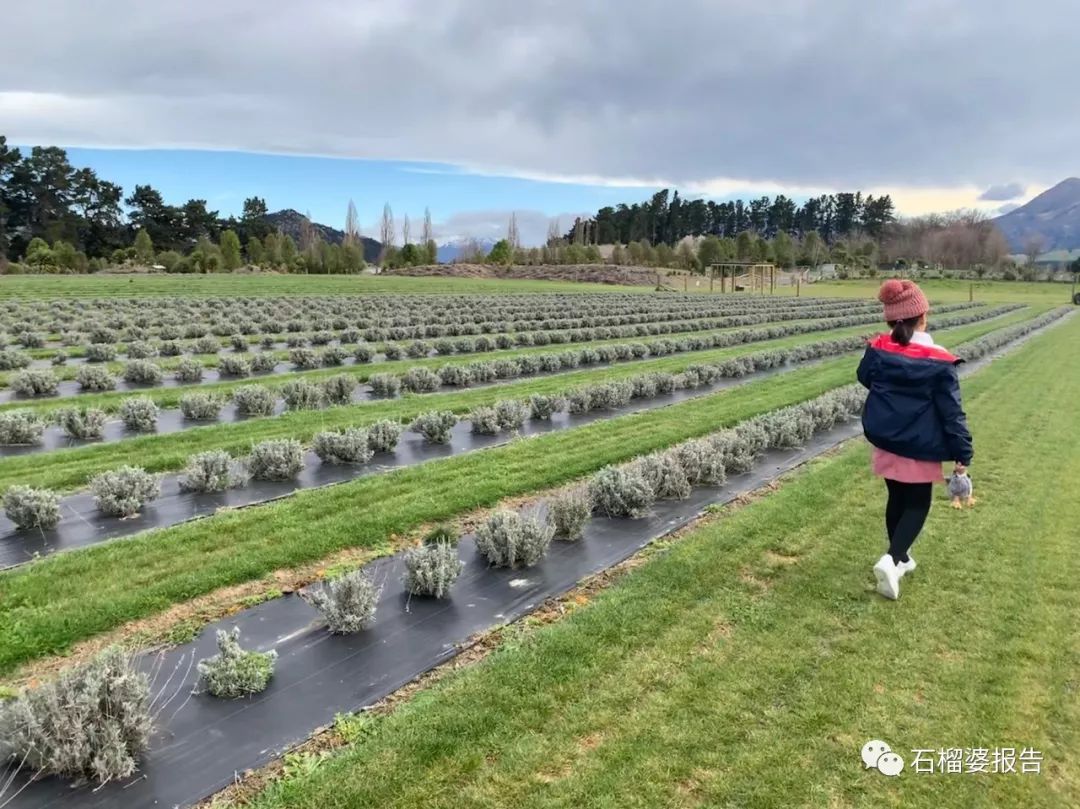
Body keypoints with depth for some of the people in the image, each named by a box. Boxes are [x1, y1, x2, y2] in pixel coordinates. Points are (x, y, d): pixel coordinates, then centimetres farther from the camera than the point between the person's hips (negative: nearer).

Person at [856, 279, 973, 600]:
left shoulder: (878, 349, -7)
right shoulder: (939, 361, -17)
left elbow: (865, 379, 15)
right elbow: (952, 411, -12)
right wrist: (962, 453, -6)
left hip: (884, 441, 4)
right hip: (920, 447, -4)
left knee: (897, 499, 20)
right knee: (917, 505, 10)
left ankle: (899, 557, 32)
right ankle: (892, 559, -7)